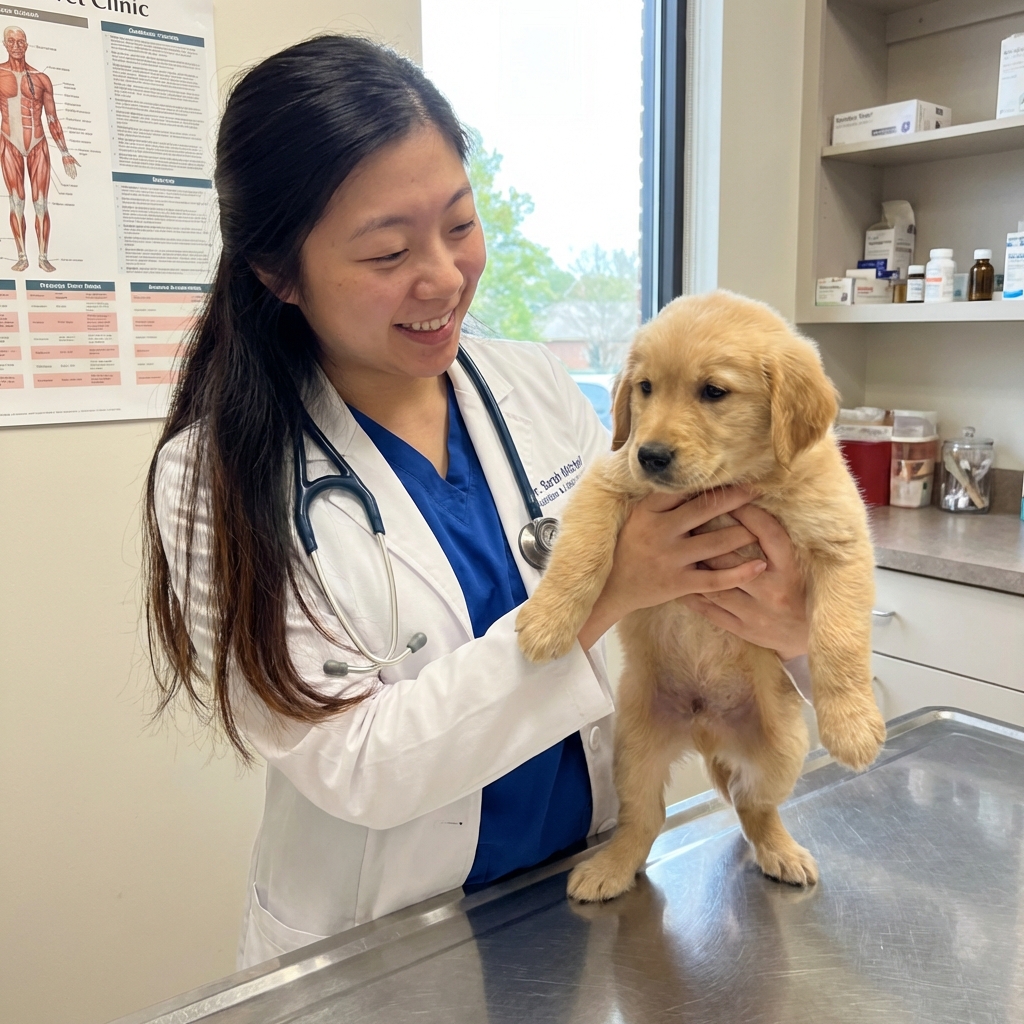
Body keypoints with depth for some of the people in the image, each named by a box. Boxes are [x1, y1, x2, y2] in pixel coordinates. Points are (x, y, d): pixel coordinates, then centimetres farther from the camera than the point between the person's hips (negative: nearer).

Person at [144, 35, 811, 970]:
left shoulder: (538, 388, -8)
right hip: (384, 954, -3)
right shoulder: (219, 476, -19)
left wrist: (773, 619, -23)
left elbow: (654, 594, -1)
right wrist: (597, 598, -33)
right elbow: (352, 767, -24)